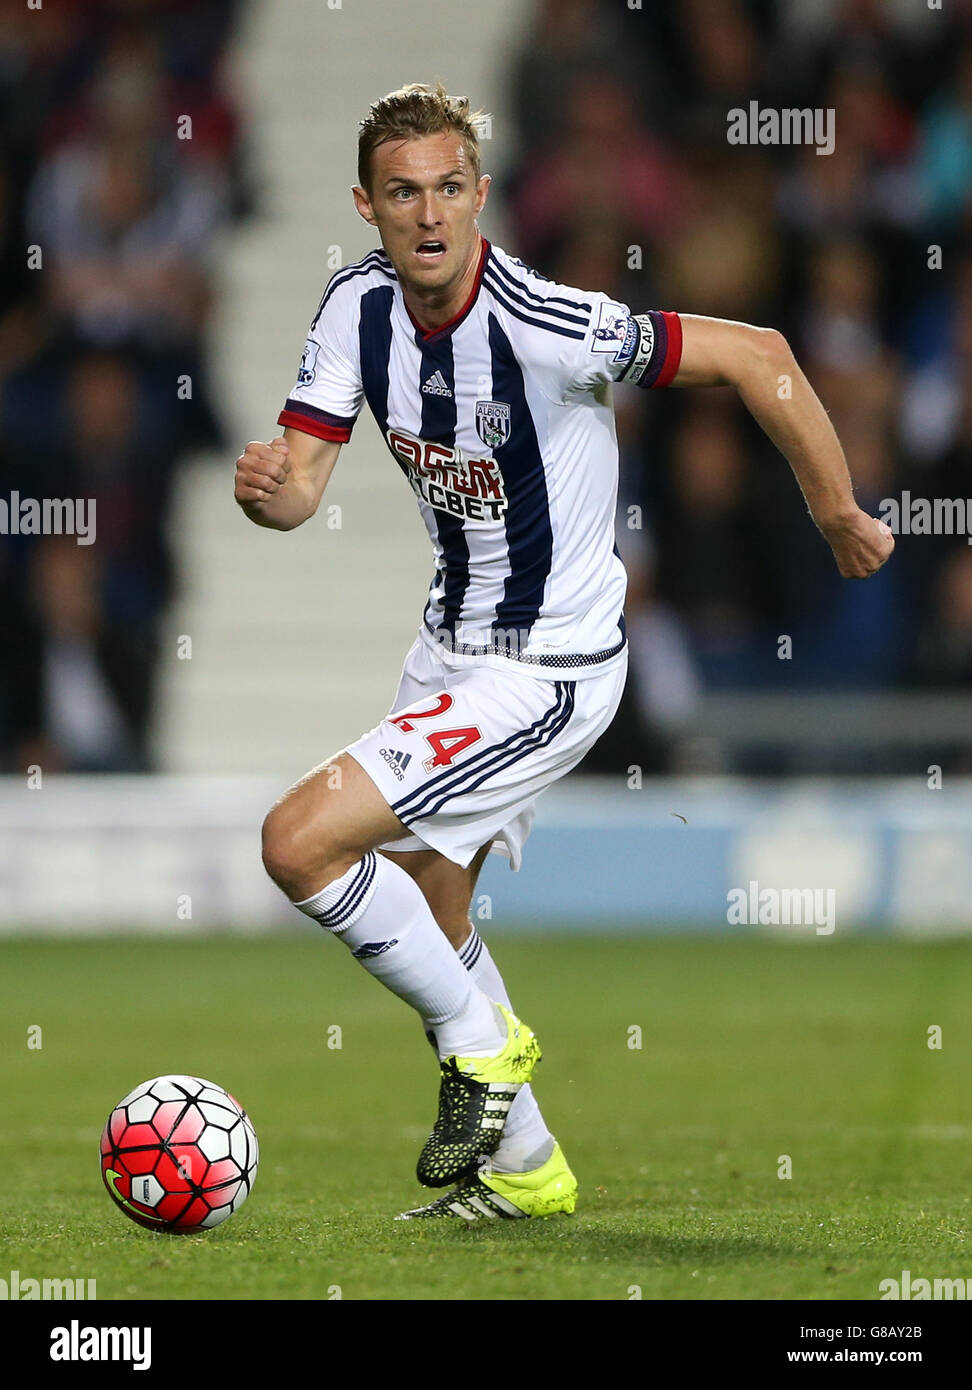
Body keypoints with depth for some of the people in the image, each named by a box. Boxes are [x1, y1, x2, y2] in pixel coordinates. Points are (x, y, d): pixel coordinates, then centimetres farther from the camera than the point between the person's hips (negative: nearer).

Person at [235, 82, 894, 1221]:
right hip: (452, 645, 8)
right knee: (425, 922, 19)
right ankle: (522, 1167, 38)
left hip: (546, 674, -8)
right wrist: (263, 487, -33)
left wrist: (838, 515, -11)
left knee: (301, 841, -18)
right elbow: (300, 483, -9)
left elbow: (755, 354, -20)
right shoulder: (358, 305, -8)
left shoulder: (547, 325, -28)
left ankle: (481, 1040, 3)